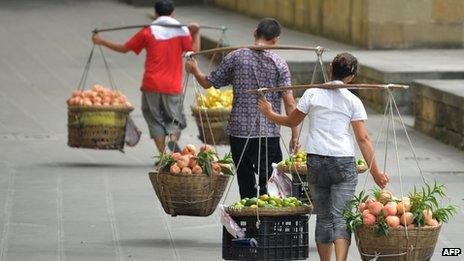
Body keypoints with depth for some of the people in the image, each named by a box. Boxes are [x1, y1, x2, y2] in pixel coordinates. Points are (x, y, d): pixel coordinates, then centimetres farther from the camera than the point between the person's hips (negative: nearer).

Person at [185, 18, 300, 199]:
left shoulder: (235, 57, -1)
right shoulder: (279, 63, -5)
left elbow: (208, 83, 7)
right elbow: (289, 102, -7)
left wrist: (195, 71, 28)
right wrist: (294, 135, 0)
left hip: (239, 131, 2)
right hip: (269, 133, -2)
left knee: (246, 184, 10)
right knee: (269, 184, 4)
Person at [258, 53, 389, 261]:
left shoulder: (313, 94, 3)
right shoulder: (353, 101, 2)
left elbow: (292, 121, 13)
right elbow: (363, 139, -1)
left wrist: (269, 114, 32)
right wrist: (375, 171, 1)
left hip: (316, 161, 2)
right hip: (344, 162, -1)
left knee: (323, 218, 11)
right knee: (341, 217, -6)